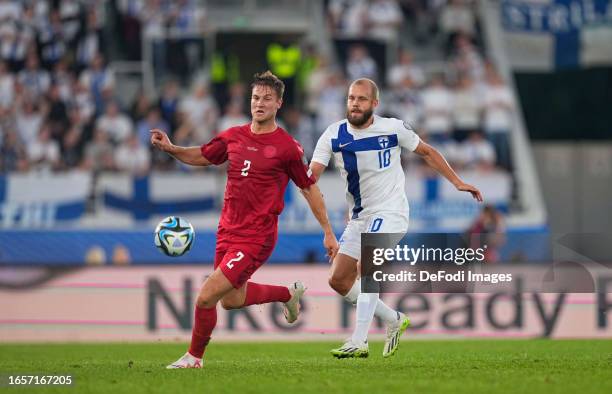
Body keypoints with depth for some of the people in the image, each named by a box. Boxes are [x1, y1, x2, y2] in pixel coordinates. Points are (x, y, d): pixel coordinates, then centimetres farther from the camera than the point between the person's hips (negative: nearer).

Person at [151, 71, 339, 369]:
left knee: (207, 297, -13)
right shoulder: (233, 137, 5)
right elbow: (202, 157, 21)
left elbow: (309, 188, -1)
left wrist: (328, 233, 2)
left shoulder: (287, 147, -10)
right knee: (231, 300, 19)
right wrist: (170, 148, 3)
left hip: (256, 237, -7)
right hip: (228, 232, 7)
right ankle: (288, 293, 43)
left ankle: (194, 357, 8)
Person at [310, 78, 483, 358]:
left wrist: (457, 182, 8)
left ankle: (358, 343, -31)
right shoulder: (333, 135, -2)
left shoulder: (393, 128, -7)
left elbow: (427, 152, 9)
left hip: (390, 212, -5)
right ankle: (394, 320, 20)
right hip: (359, 217, 5)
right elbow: (311, 175, -10)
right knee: (338, 280, 2)